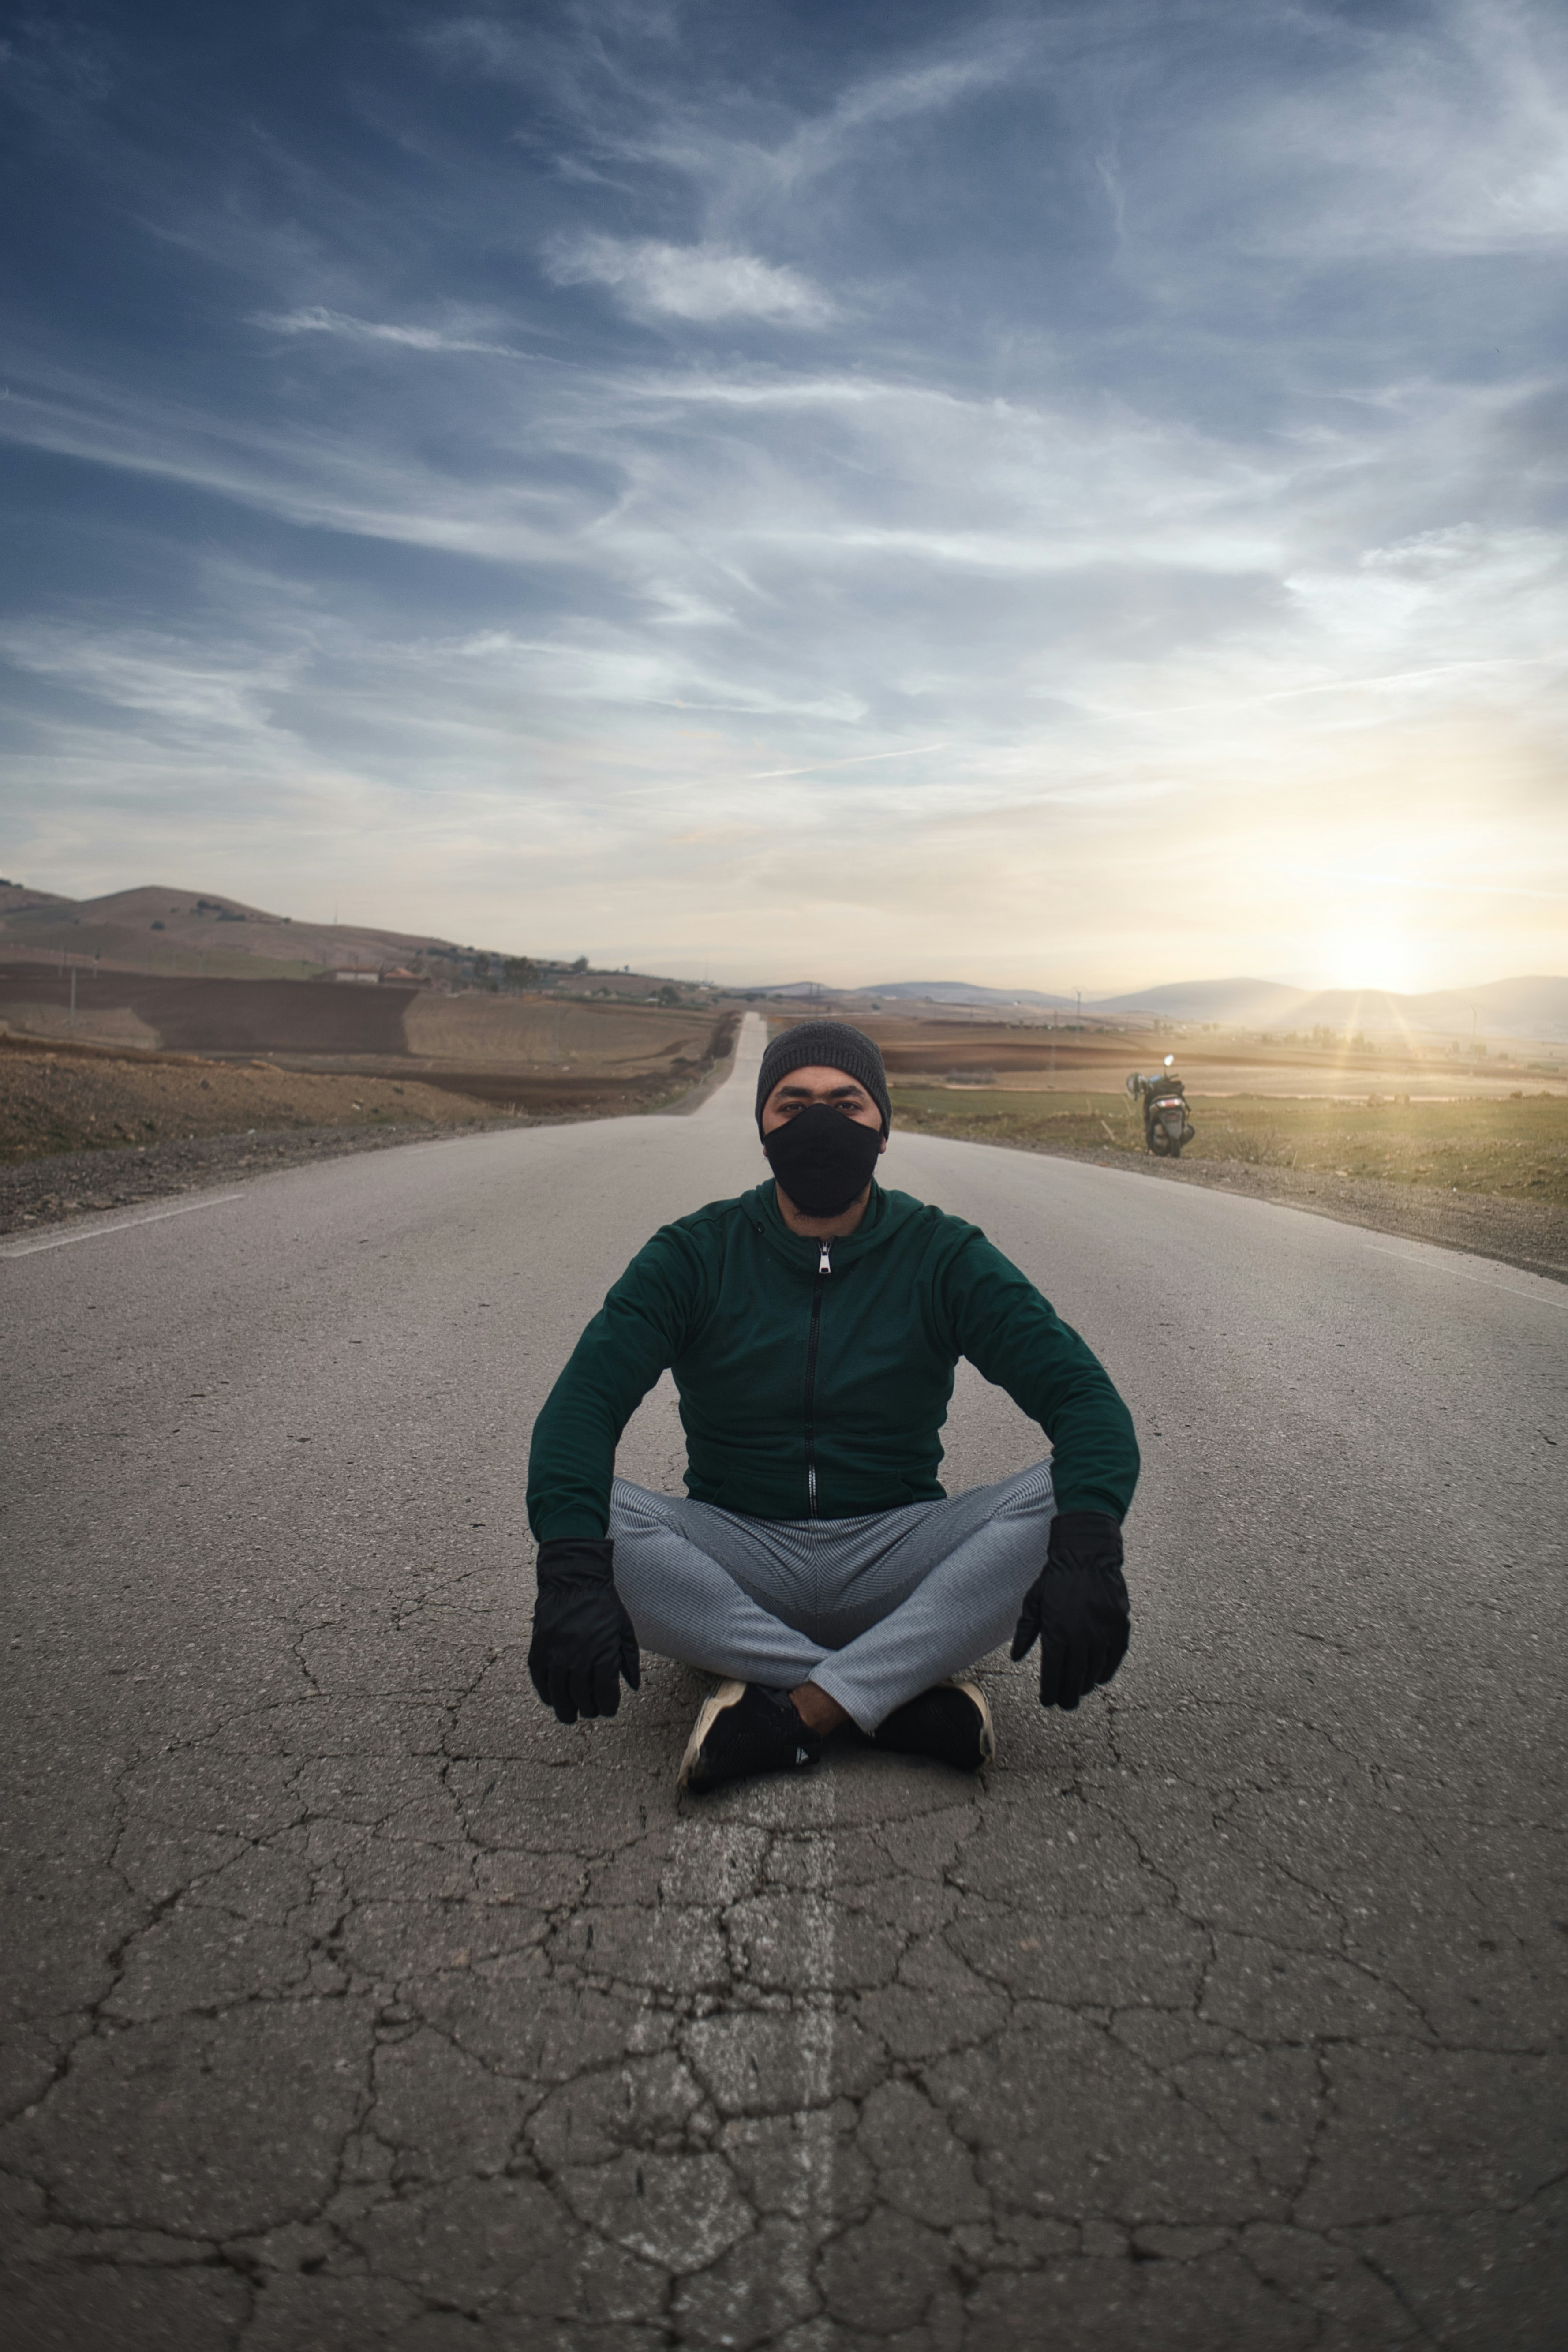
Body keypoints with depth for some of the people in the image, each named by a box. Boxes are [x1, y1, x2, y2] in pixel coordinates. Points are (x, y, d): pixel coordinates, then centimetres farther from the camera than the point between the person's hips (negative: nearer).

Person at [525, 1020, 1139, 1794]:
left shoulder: (944, 1256, -2)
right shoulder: (694, 1255, -2)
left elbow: (1083, 1395, -12)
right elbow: (583, 1402, -15)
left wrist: (1086, 1546, -34)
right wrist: (572, 1567, -35)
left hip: (894, 1562, 0)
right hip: (733, 1566, 0)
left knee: (1062, 1500, -25)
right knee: (579, 1510, -29)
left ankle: (795, 1710, -29)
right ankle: (905, 1695, -26)